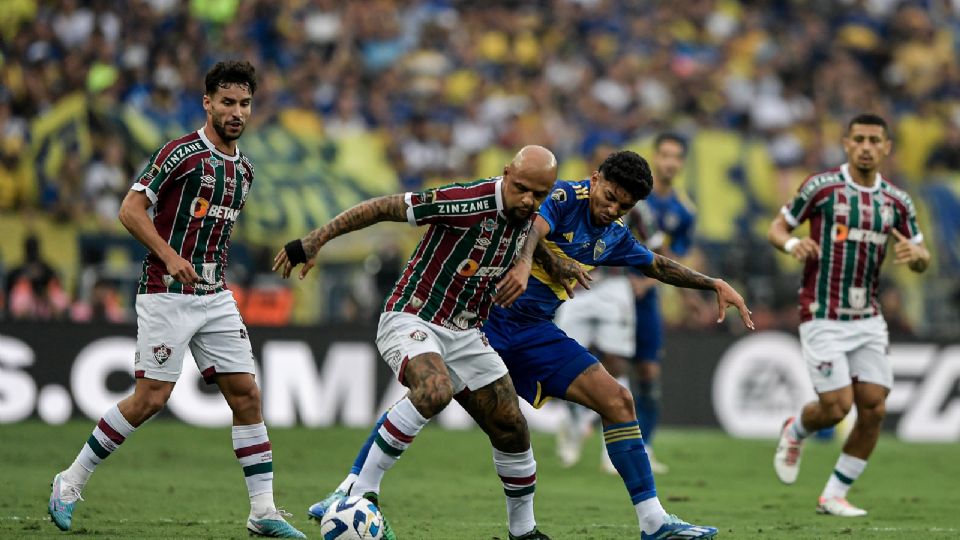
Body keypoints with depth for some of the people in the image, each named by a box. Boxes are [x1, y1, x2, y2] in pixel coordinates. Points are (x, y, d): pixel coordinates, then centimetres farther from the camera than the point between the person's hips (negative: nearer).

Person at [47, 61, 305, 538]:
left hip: (215, 296, 7)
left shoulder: (242, 168, 13)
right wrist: (170, 255, -23)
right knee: (151, 397, -8)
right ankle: (70, 484, 7)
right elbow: (130, 210, -14)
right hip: (167, 293, -7)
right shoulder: (182, 153, -11)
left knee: (246, 393, 0)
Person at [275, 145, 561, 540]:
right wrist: (313, 241, -18)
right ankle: (361, 490, -28)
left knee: (512, 430, 5)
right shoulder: (469, 202, -24)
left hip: (464, 334, 7)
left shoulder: (530, 216, -1)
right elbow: (382, 208, -19)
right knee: (434, 391, -36)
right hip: (412, 320, -7)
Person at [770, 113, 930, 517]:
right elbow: (777, 228, 2)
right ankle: (796, 430, 26)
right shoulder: (821, 187, -6)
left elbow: (923, 261, 12)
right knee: (836, 407, -10)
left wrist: (916, 253, -13)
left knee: (873, 408, -4)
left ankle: (834, 496, 10)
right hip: (823, 319, -4)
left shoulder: (897, 202, 6)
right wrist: (791, 244, -21)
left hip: (868, 319, 5)